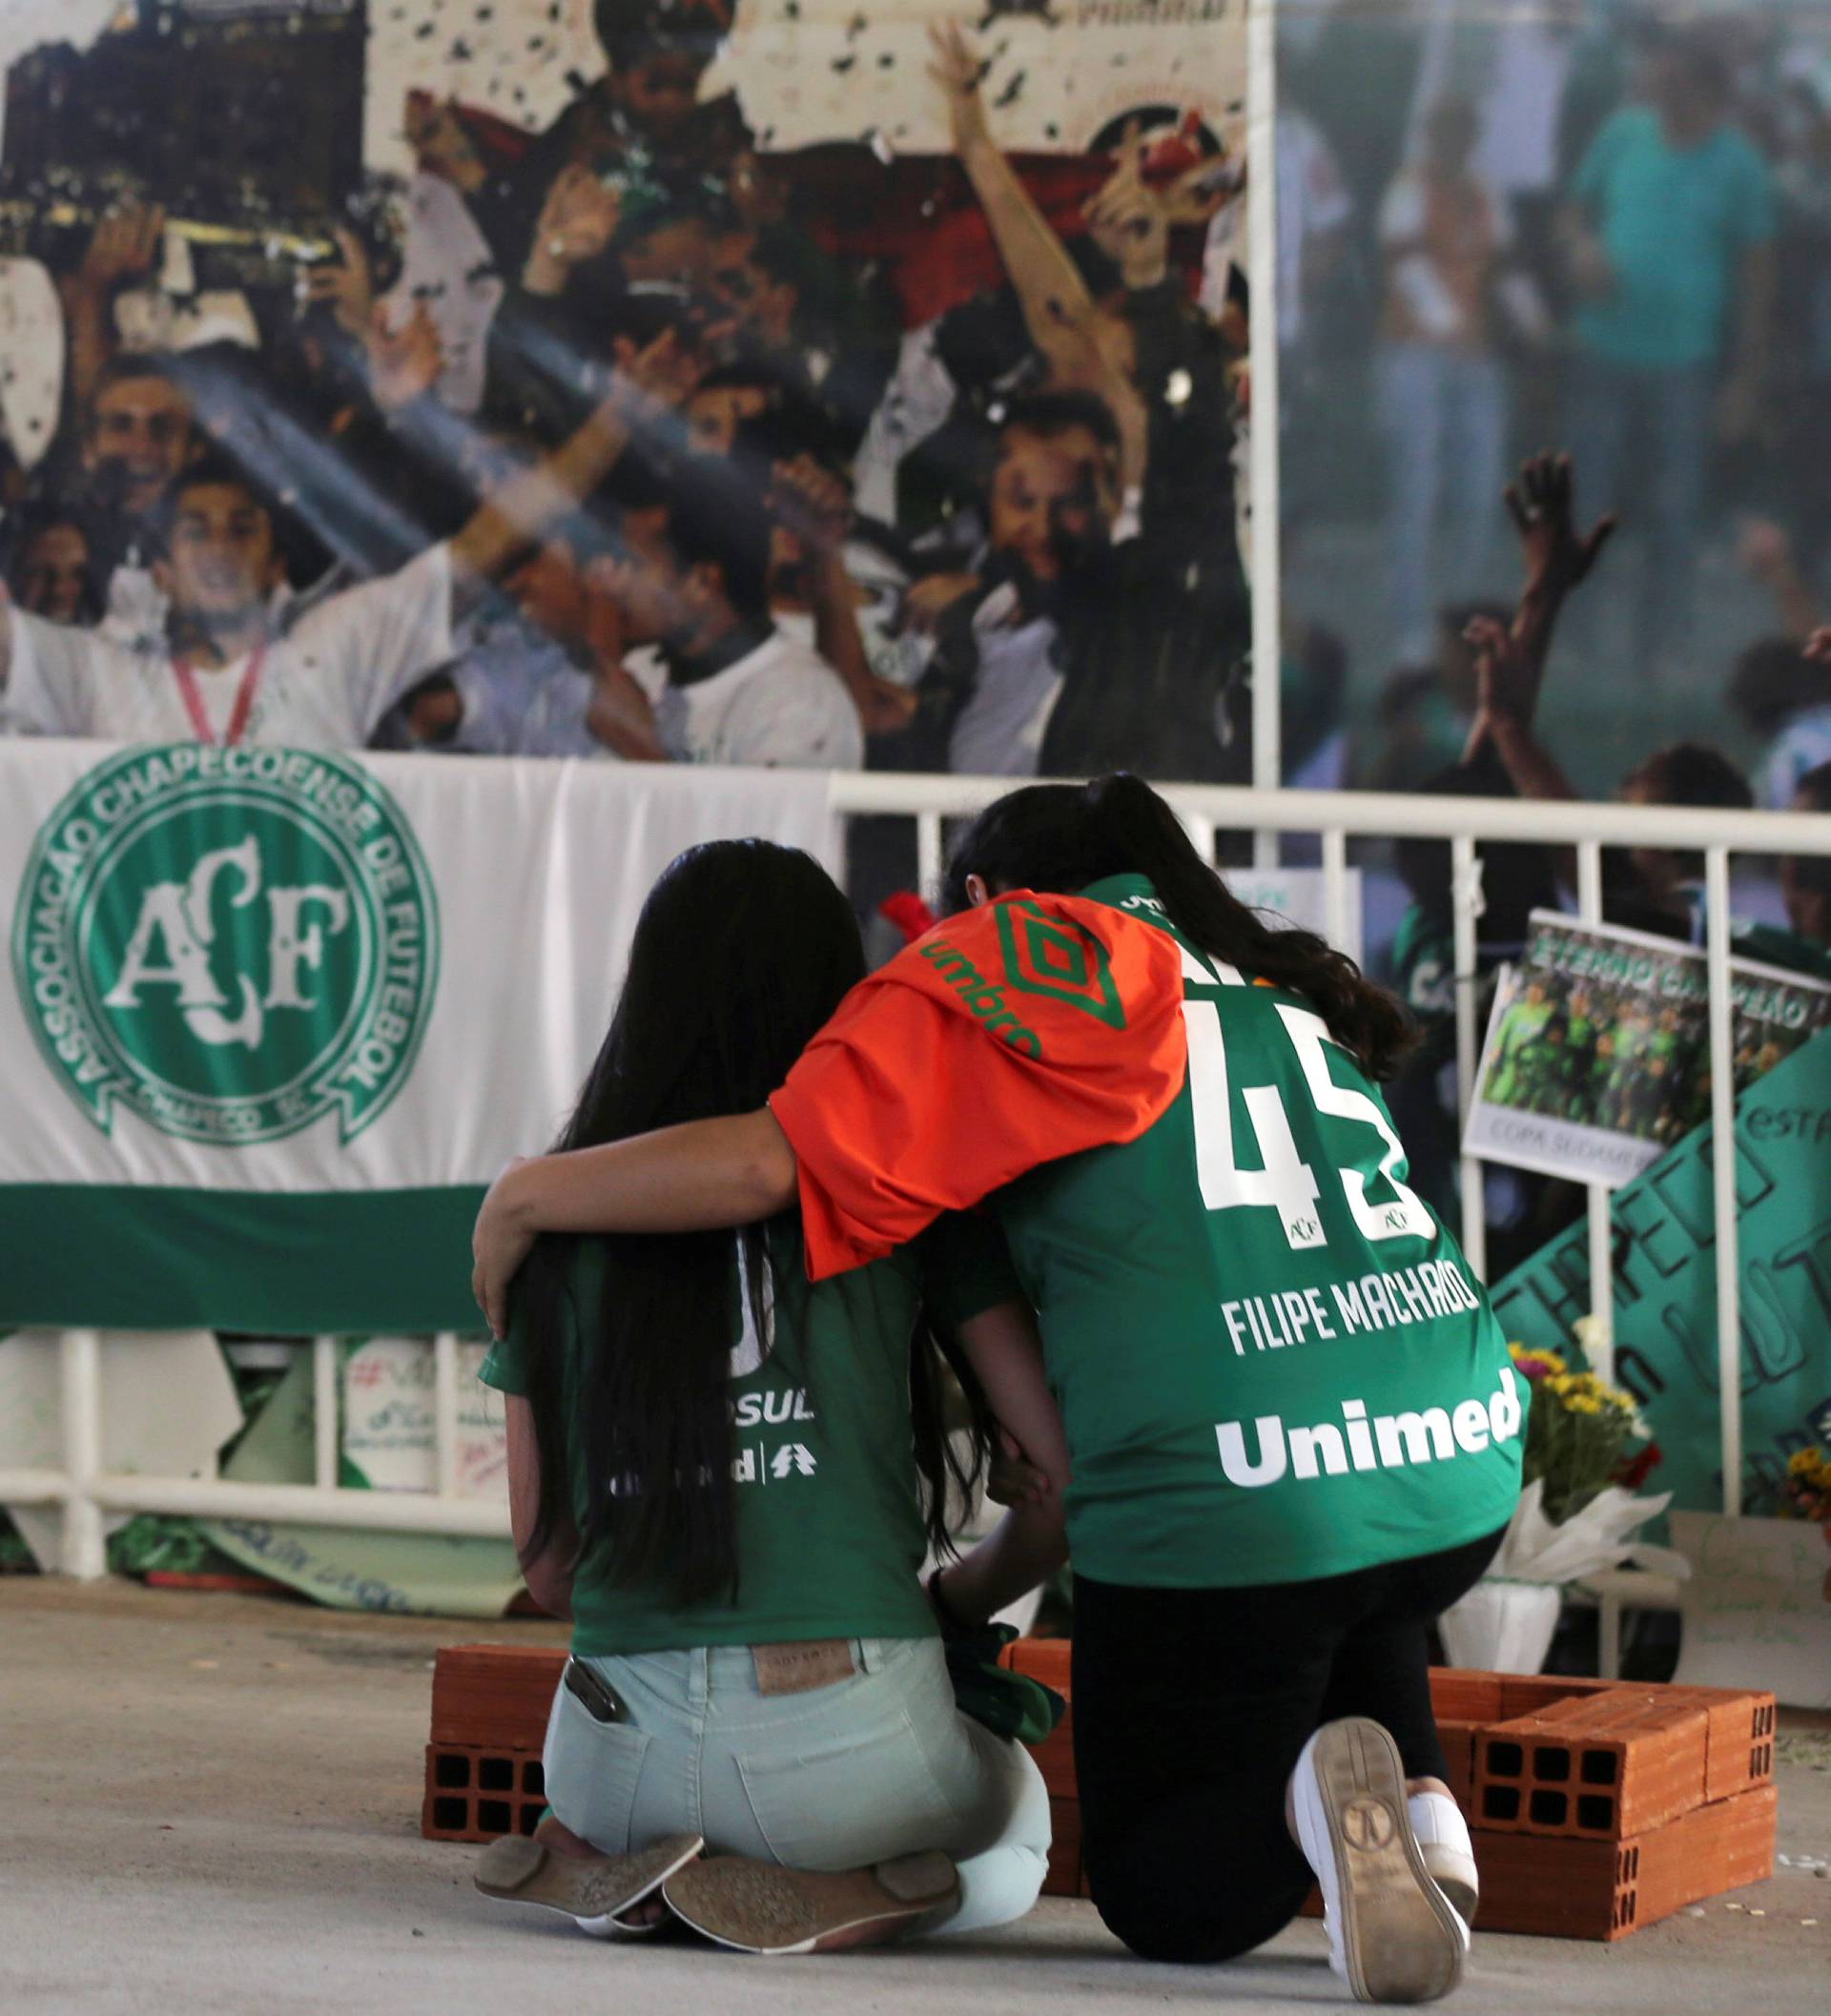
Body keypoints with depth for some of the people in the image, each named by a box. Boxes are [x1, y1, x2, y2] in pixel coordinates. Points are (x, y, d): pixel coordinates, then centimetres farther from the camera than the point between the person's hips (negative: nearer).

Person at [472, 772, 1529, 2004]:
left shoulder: (1016, 962, 7)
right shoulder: (1280, 994, 27)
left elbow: (768, 1163, -4)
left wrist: (523, 1196, 11)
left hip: (1228, 1505, -5)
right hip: (1461, 1489, 5)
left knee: (1169, 1898, 17)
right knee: (1354, 1613, 41)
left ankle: (1313, 1796, -18)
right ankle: (1421, 1805, 8)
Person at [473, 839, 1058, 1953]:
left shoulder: (564, 1219, 6)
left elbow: (549, 1568, 11)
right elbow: (1069, 1481, 0)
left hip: (623, 1751, 3)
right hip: (849, 1736, -3)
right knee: (1011, 1839, 33)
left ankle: (600, 1867, 5)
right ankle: (813, 1900, 0)